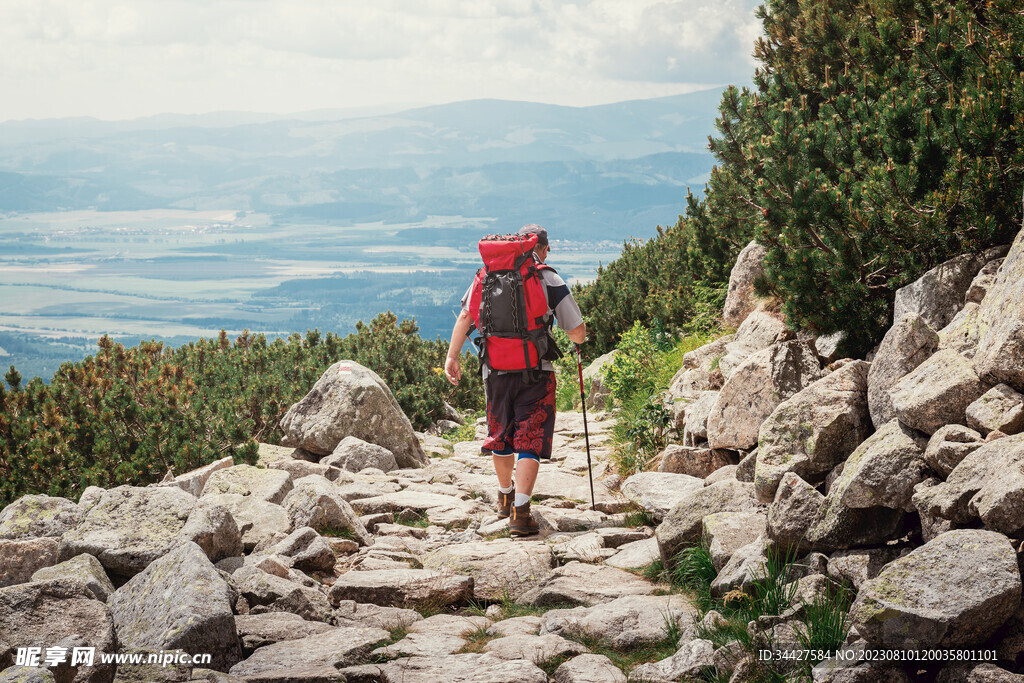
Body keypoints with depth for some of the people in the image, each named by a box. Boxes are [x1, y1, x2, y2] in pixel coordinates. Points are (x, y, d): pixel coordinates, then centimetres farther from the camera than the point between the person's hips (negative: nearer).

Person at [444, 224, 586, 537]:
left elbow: (465, 317, 0)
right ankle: (520, 511, -14)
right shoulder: (551, 281, -3)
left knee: (501, 437, 20)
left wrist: (452, 356, 5)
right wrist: (578, 337, 22)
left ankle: (505, 497, 40)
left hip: (495, 371, 4)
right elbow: (578, 334, -1)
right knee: (530, 442, -2)